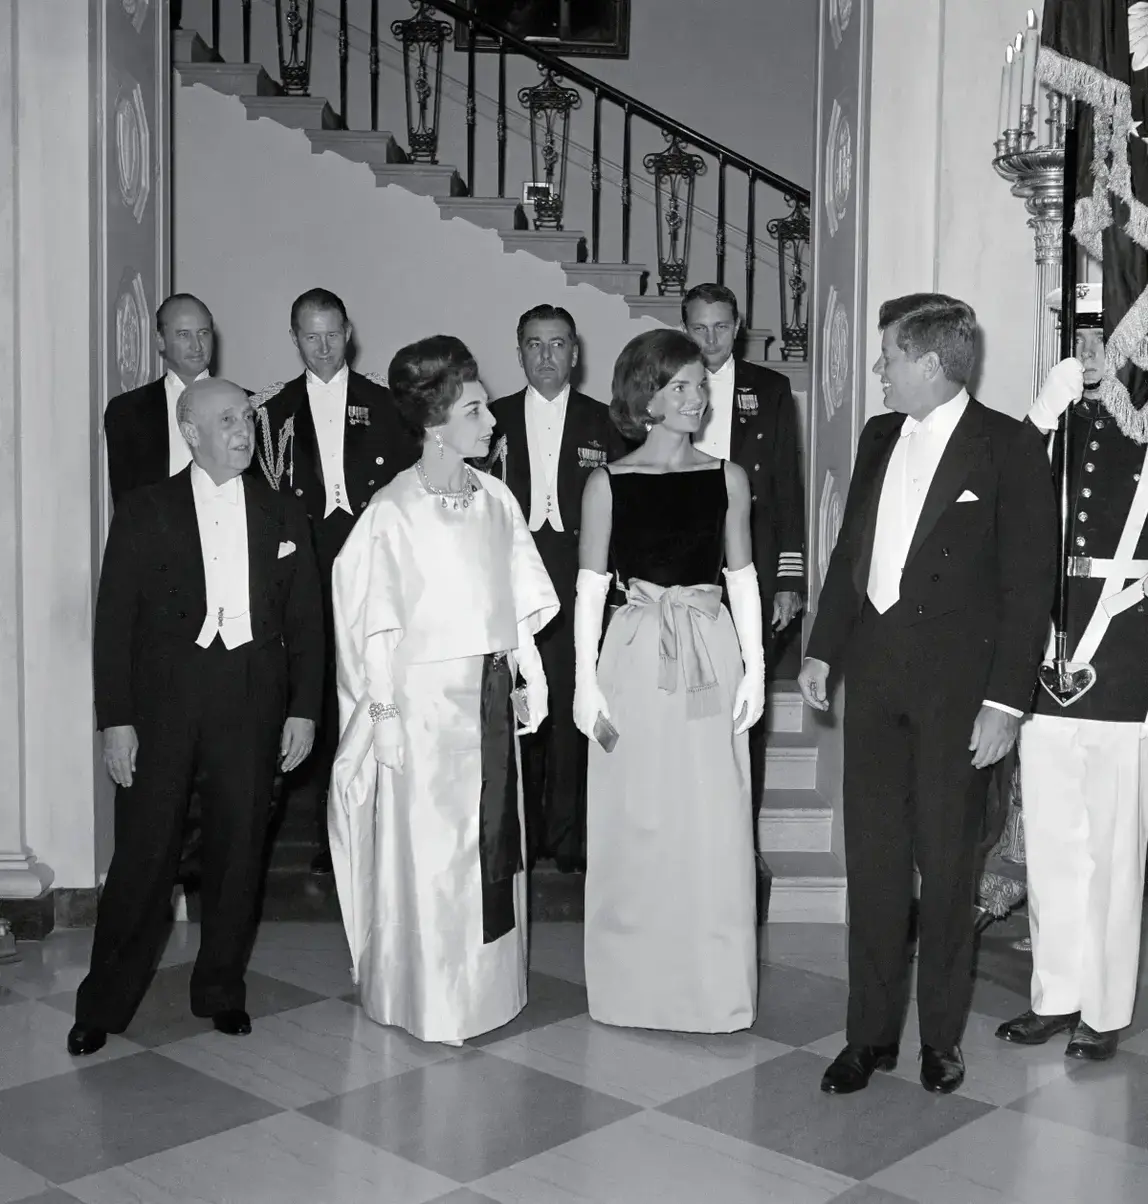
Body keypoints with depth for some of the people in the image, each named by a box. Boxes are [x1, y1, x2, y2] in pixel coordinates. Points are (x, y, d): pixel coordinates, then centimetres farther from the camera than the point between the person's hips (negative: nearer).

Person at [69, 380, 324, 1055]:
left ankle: (222, 989, 25)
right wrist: (116, 718, -6)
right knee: (144, 851, 1)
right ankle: (104, 1004, 15)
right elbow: (115, 622, 0)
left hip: (252, 705, 2)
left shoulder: (283, 516, 9)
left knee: (239, 850, 8)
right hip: (164, 702, -2)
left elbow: (306, 620, 9)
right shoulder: (145, 513, 2)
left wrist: (303, 710, 2)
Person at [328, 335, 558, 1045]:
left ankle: (488, 984, 29)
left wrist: (531, 673, 10)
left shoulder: (496, 497, 5)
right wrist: (383, 710, -10)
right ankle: (427, 996, 18)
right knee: (427, 843, 2)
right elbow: (375, 623, -9)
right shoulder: (393, 511, -12)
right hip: (425, 692, -5)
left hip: (491, 687, 6)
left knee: (493, 834, 13)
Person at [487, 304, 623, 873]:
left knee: (573, 710, -1)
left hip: (580, 586, 0)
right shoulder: (494, 419, 11)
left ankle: (569, 836, 10)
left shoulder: (603, 423, 9)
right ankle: (520, 833, 13)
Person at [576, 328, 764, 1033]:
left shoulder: (726, 478, 6)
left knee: (715, 828, 5)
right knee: (635, 826, 6)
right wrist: (586, 680, -4)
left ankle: (713, 987, 20)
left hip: (713, 657, 2)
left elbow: (742, 578, 9)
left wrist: (755, 667, 2)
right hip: (637, 657, -1)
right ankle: (637, 985, 21)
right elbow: (590, 587, 1)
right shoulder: (609, 484, 0)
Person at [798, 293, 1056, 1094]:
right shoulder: (879, 437, 10)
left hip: (956, 682, -5)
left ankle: (942, 1037, 23)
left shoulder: (1009, 448, -8)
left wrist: (1005, 699, -13)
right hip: (875, 670, 5)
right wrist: (822, 650, 12)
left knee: (946, 863, 7)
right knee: (873, 858, 8)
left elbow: (1029, 582, -9)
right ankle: (872, 1032, 20)